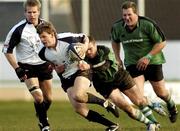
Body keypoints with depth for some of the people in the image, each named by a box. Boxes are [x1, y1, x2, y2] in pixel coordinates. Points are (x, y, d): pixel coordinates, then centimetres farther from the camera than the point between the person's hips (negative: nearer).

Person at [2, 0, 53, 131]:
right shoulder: (18, 29, -17)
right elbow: (7, 50, -10)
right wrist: (17, 69, -14)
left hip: (44, 65, 5)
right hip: (27, 66, -5)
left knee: (48, 99, 11)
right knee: (38, 96, -19)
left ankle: (42, 117, 41)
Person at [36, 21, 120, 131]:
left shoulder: (66, 39, -18)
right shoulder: (44, 54, -7)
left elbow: (85, 38, 0)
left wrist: (85, 46, -20)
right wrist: (56, 68, -5)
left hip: (81, 70, -5)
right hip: (66, 79, 5)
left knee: (77, 96, -34)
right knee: (79, 109, -8)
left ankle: (106, 103, -7)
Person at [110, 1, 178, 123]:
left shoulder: (148, 24, -20)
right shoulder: (117, 27, -8)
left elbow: (162, 42, -14)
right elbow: (115, 41, 15)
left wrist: (148, 57, -19)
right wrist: (117, 58, 7)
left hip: (152, 62, -2)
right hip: (132, 63, 2)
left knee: (160, 92, 11)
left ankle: (172, 106, 46)